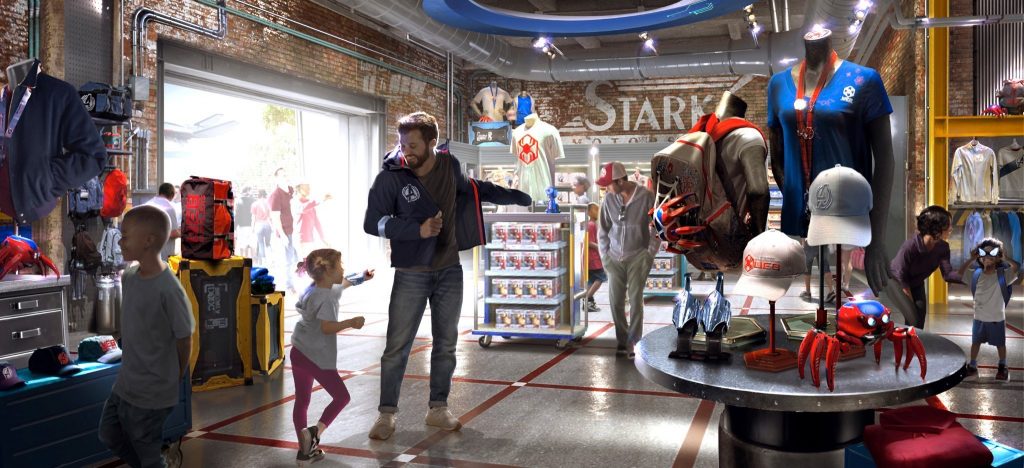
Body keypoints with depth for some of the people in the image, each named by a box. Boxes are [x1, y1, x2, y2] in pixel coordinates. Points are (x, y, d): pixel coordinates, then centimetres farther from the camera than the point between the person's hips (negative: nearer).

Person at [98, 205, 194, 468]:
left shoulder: (168, 290, -26)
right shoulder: (128, 276, -2)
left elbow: (184, 340, -16)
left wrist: (175, 380, -3)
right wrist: (131, 365, 14)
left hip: (152, 393, -8)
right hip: (124, 383, 8)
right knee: (109, 436, 24)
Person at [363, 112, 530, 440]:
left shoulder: (449, 165, -2)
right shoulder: (391, 177, -13)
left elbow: (475, 189, 18)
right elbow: (372, 222, -12)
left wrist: (518, 197, 24)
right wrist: (418, 229, -21)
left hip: (449, 271, 4)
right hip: (411, 274, -3)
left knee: (446, 344, 10)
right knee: (397, 347, -1)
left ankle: (438, 409, 24)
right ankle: (387, 413, 13)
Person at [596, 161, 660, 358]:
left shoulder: (646, 197, -11)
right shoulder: (609, 199, -2)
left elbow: (656, 229, -3)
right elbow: (603, 229, 9)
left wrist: (649, 255, -5)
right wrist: (604, 255, 6)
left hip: (637, 257, -3)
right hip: (615, 258, 3)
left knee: (635, 300, -5)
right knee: (615, 301, 3)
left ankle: (634, 344, 3)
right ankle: (622, 341, 17)